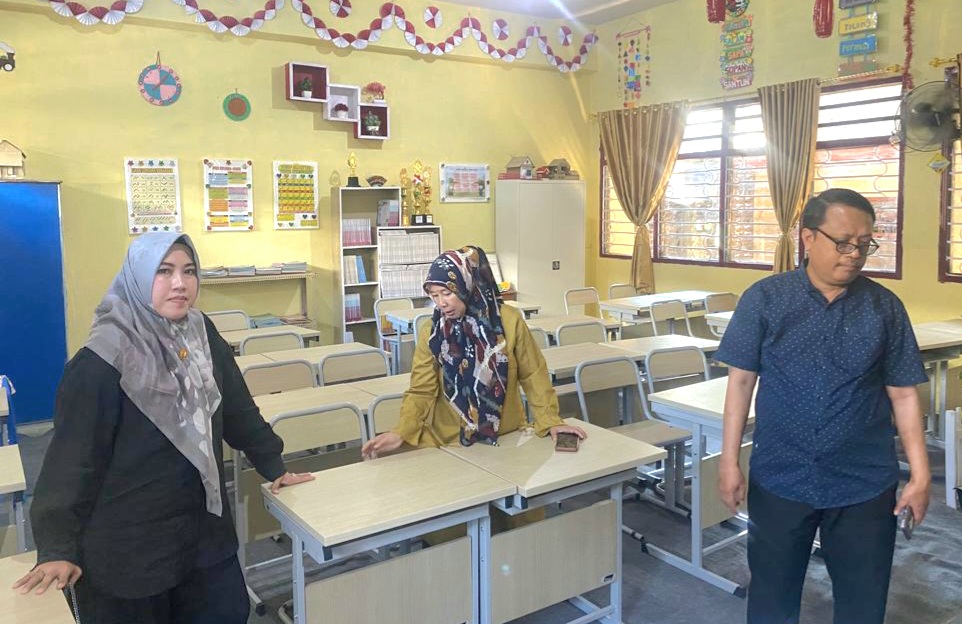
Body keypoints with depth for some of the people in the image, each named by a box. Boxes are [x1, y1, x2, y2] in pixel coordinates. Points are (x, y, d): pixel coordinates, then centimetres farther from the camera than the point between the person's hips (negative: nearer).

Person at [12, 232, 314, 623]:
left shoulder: (203, 334, -1)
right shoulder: (102, 360, -18)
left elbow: (238, 408, 8)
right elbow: (73, 454, -16)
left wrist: (273, 467, 12)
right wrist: (58, 547, -16)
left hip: (204, 527, 6)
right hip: (128, 542, -5)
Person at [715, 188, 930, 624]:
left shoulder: (886, 307, -2)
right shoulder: (764, 299, -7)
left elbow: (903, 394, 2)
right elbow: (741, 380, -4)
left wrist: (920, 474, -1)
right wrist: (729, 461, -6)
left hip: (865, 485, 1)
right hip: (778, 480, -1)